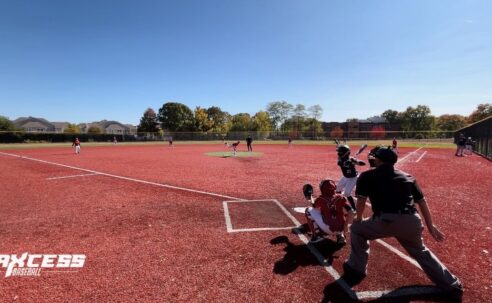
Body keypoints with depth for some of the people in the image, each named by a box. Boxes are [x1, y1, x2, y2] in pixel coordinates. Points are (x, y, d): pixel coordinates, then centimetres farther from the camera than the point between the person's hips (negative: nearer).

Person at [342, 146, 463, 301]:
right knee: (421, 252, 33)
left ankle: (356, 271, 23)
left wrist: (358, 218, 22)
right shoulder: (408, 176, 21)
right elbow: (422, 202, 21)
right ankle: (452, 287, 38)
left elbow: (361, 201, 5)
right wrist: (430, 226, 28)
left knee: (357, 229, 21)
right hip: (412, 222, 5)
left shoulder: (367, 176, 8)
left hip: (387, 221, -5)